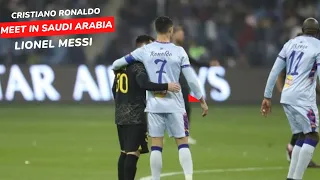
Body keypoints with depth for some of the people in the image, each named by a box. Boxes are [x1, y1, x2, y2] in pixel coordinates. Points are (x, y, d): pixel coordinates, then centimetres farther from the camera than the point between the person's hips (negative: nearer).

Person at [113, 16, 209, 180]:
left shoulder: (145, 51, 0)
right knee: (182, 142, 3)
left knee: (156, 145, 4)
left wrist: (115, 67, 32)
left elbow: (118, 63, 7)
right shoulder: (179, 51, -5)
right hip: (174, 105, -2)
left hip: (154, 105, 2)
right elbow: (191, 79, -4)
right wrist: (202, 101, 6)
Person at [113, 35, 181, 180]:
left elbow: (115, 89, 21)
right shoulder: (138, 65, -12)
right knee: (133, 153, -10)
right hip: (136, 116, -9)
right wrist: (166, 86, -33)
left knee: (124, 152, 14)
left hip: (121, 115, 9)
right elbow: (144, 84, -30)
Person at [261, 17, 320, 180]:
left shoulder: (290, 43, 16)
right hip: (303, 98, -7)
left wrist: (267, 97, 17)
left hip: (286, 98, 7)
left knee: (302, 138, 14)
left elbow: (274, 72, 13)